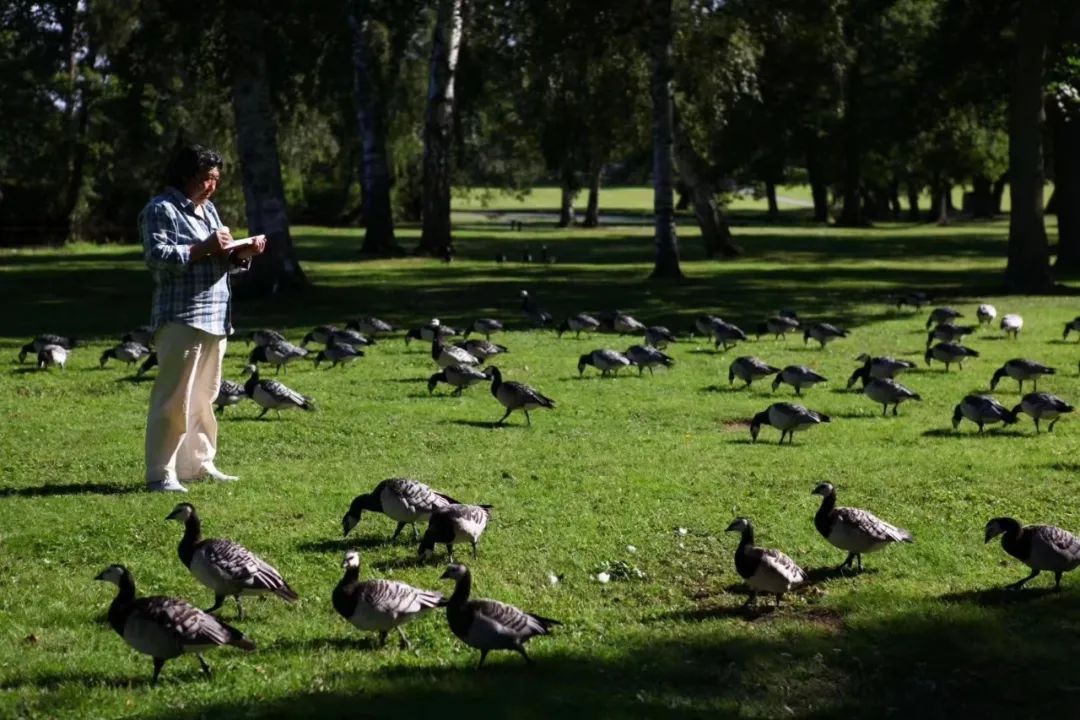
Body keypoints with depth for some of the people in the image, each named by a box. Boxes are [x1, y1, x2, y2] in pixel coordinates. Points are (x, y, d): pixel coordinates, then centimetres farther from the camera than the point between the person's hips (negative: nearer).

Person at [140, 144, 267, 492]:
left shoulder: (208, 210, 20)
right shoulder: (161, 210, -7)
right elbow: (157, 256, -18)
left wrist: (242, 254, 3)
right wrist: (204, 248, -20)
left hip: (214, 319, 9)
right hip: (180, 319, -9)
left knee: (203, 397, 13)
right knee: (174, 400, -9)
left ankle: (198, 463, 22)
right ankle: (160, 474, -6)